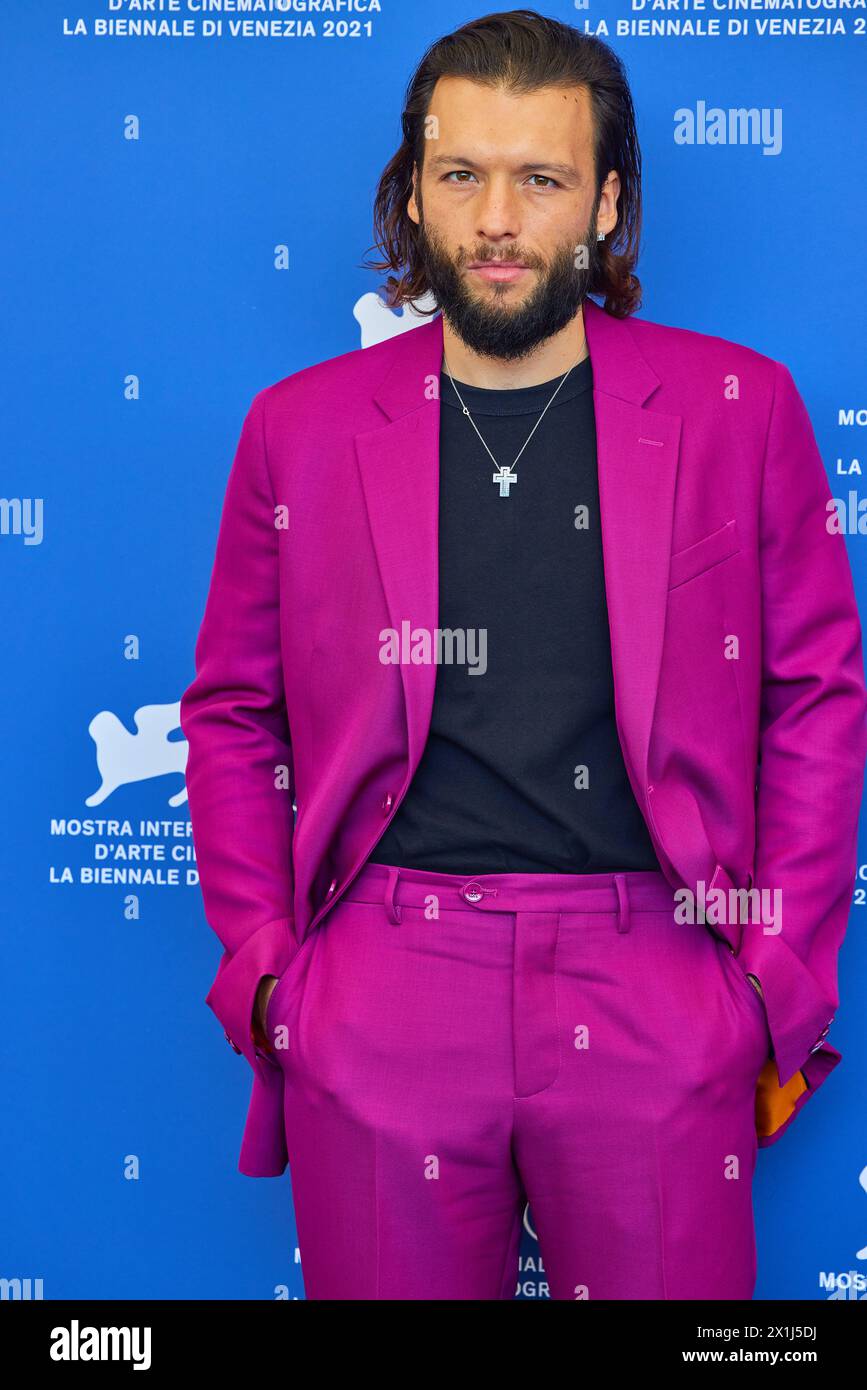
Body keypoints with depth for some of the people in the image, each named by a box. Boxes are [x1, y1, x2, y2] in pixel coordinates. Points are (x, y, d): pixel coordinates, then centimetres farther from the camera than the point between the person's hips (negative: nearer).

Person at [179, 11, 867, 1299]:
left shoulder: (738, 409, 2)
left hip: (654, 995, 0)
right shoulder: (301, 426, 5)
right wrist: (261, 958, 2)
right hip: (379, 992, 1)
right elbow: (231, 713, 10)